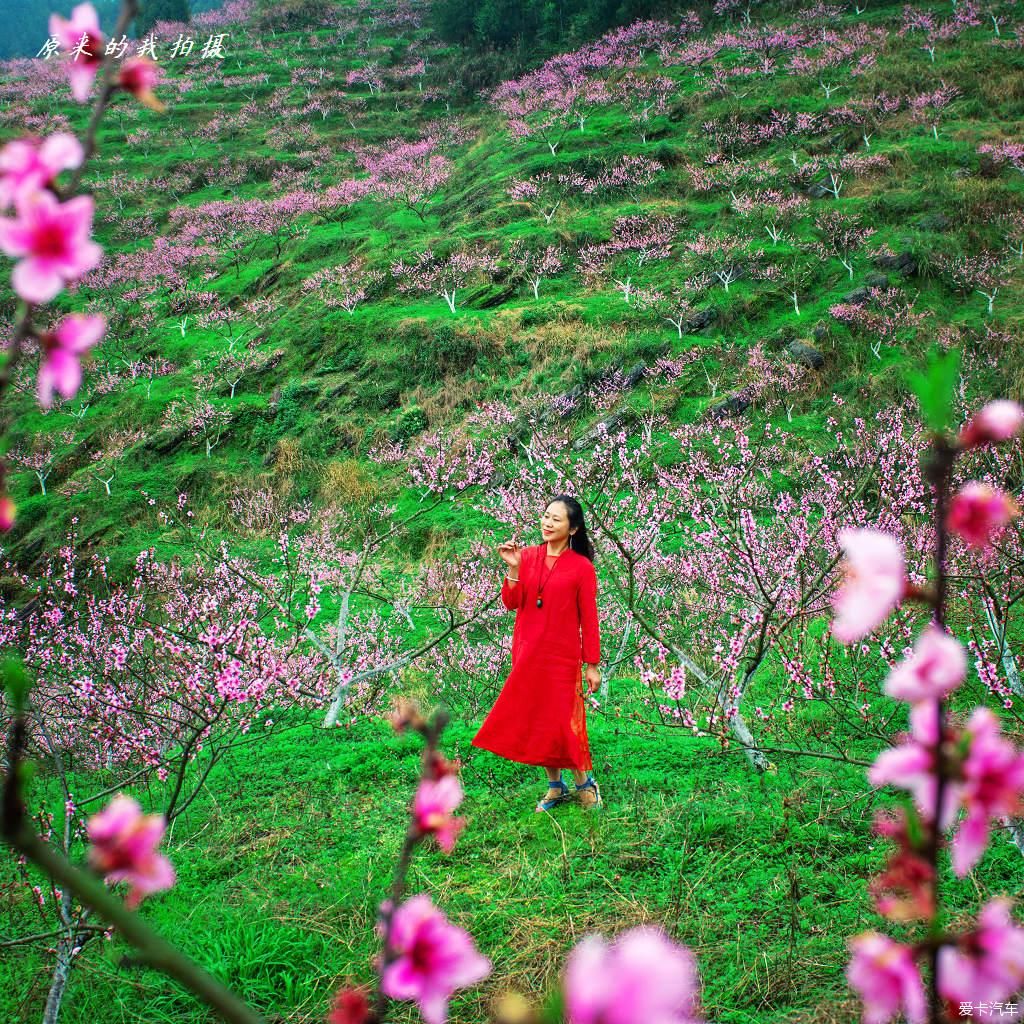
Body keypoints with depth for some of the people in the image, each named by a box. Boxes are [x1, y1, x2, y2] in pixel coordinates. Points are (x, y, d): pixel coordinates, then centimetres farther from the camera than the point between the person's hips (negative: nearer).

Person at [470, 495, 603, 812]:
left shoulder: (582, 567, -7)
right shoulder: (528, 556, 3)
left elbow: (589, 619, -5)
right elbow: (511, 603, 0)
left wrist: (592, 665, -5)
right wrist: (513, 569, -15)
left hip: (562, 655, -4)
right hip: (527, 653, 5)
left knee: (561, 721, -2)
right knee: (536, 720, 11)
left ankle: (584, 782, 19)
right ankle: (555, 786, 26)